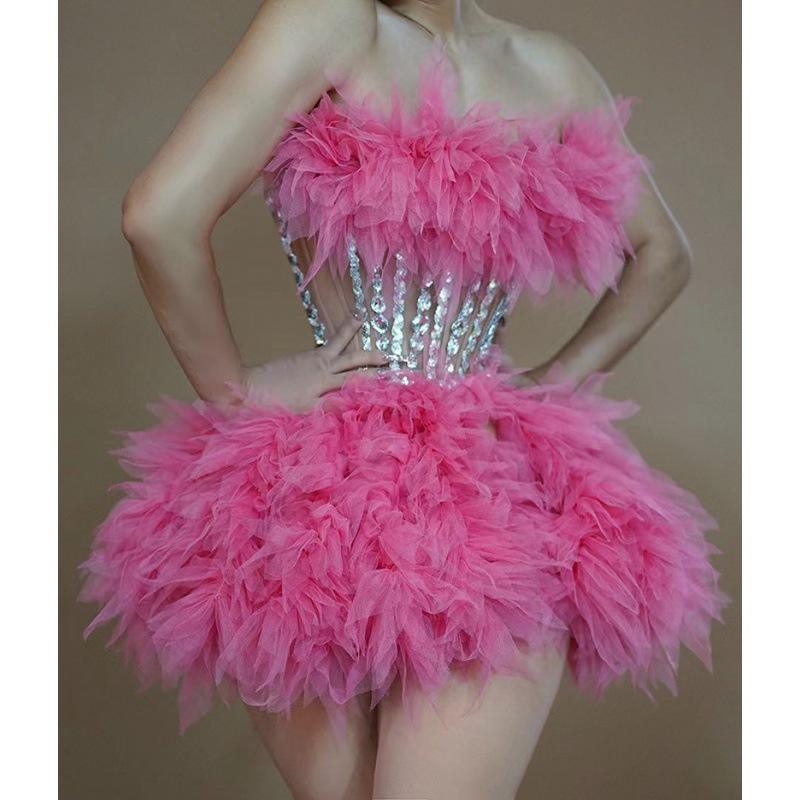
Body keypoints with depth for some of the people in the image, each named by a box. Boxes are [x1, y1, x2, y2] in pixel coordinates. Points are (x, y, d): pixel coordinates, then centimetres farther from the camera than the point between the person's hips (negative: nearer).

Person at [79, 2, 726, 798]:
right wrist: (234, 392, -8)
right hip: (310, 496, -2)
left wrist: (557, 378, 10)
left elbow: (660, 255, 21)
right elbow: (161, 216, -16)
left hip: (497, 502, 3)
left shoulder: (551, 71, 10)